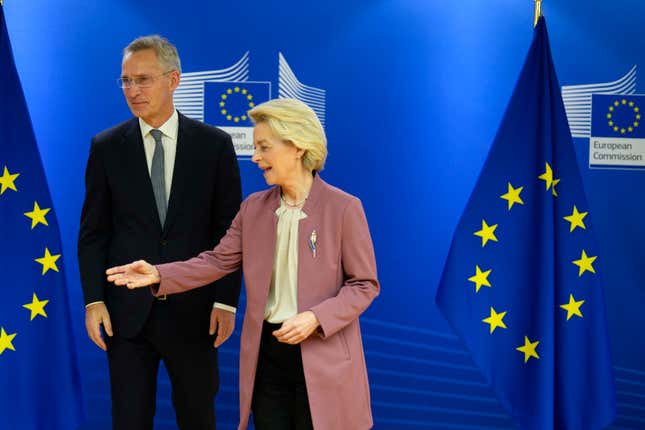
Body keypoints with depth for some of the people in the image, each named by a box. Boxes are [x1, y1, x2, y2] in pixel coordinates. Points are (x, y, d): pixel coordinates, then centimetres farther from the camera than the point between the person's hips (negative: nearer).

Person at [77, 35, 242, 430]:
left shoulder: (214, 144, -1)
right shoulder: (106, 147, 2)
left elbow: (229, 230, 0)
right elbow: (93, 231, 4)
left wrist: (226, 301, -6)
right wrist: (93, 300, -4)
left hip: (194, 310, -1)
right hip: (126, 311, 1)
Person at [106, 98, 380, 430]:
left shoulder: (343, 208, -9)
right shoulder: (254, 207, 7)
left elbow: (364, 284, -7)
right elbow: (218, 261, 4)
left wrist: (315, 317, -20)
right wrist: (159, 275, -8)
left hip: (321, 357, -4)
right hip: (267, 352, 5)